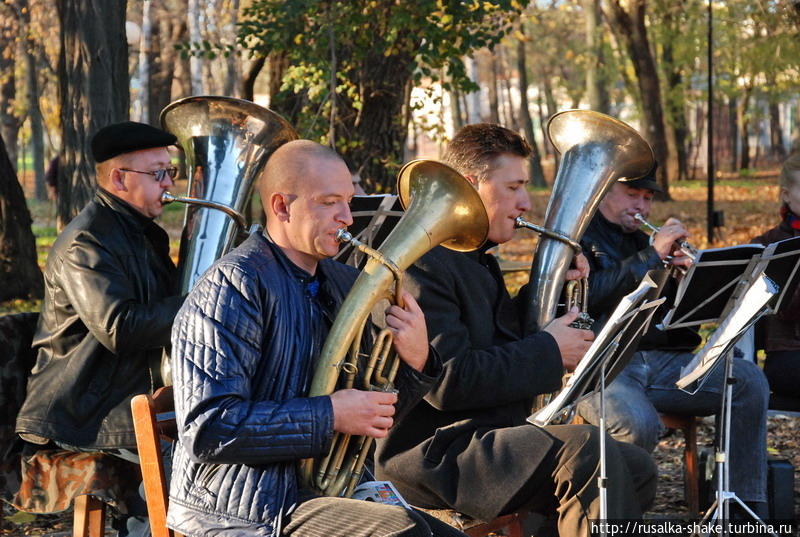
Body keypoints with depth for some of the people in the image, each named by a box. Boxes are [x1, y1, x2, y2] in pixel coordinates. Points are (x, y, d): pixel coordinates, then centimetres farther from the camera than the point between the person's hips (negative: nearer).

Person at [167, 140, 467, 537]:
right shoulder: (234, 286, -13)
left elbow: (378, 413, 17)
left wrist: (415, 363, -4)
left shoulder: (342, 284, 13)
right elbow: (208, 429, -22)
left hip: (324, 491, 9)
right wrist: (330, 416, -22)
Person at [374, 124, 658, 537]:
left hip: (486, 436, 11)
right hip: (435, 452, -10)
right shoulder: (424, 262, -15)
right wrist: (549, 351, -14)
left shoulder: (475, 258, 18)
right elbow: (446, 381, -24)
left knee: (636, 472, 4)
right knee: (586, 449, -28)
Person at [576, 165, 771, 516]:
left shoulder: (646, 238, 26)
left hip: (659, 360, 7)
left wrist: (686, 270, -3)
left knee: (749, 380, -14)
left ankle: (748, 509, -13)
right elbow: (588, 296, -14)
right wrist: (652, 256, -15)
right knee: (640, 424, -38)